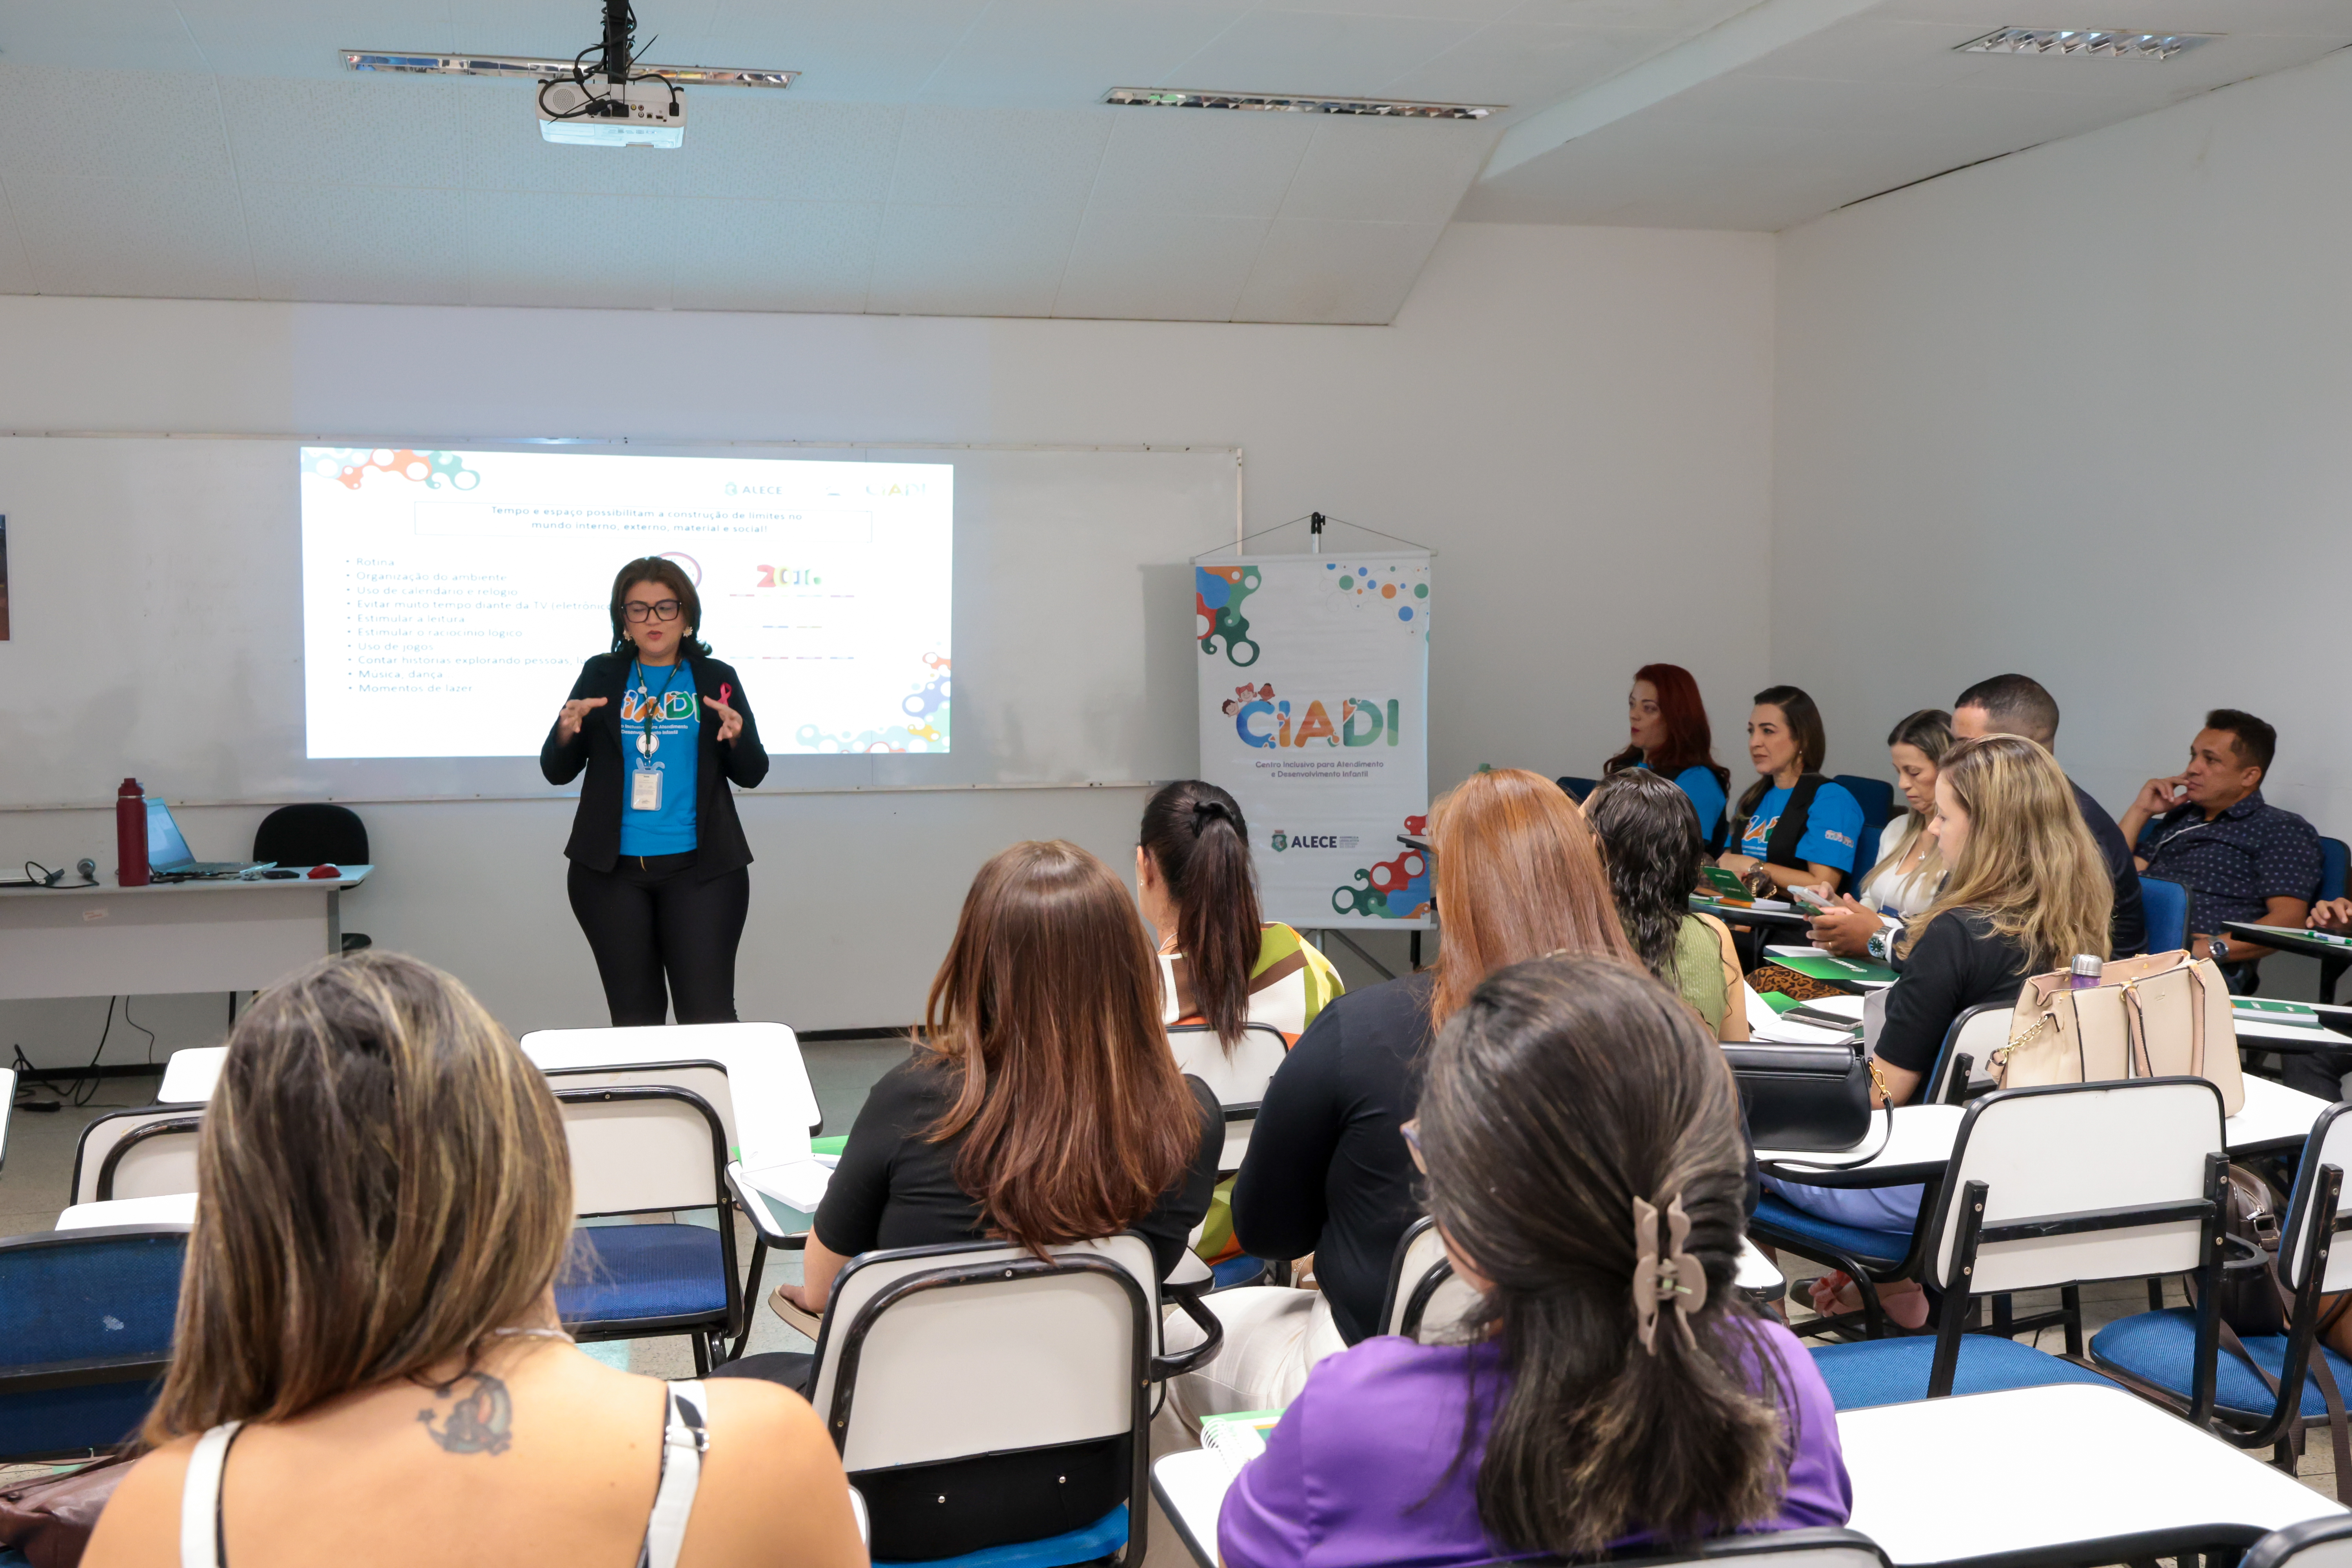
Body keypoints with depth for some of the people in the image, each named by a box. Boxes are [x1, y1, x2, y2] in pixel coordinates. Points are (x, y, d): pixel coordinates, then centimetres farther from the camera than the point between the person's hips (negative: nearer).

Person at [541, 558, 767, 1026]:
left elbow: (752, 774, 4)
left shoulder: (716, 679, 5)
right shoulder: (601, 676, 6)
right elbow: (557, 772, 7)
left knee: (709, 1016, -5)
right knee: (634, 1018, 8)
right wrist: (567, 732, -14)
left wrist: (736, 737, -16)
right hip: (612, 870, 1)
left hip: (700, 869, -1)